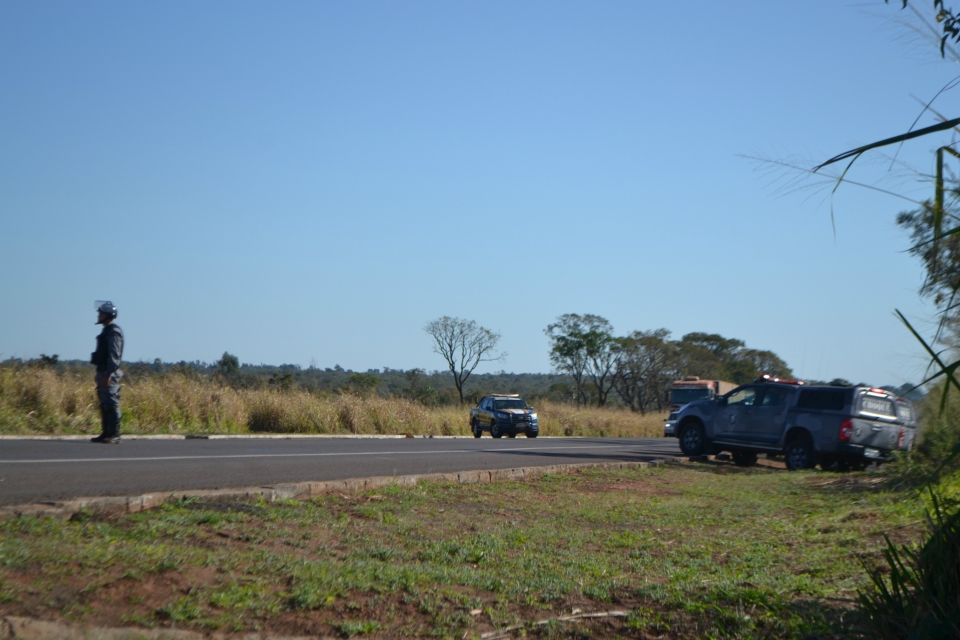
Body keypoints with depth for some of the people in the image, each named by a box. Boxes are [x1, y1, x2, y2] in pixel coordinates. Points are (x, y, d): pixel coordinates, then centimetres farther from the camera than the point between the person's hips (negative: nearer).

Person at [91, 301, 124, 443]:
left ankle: (114, 435, -11)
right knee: (104, 405, 10)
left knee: (111, 405, -10)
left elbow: (114, 355, -19)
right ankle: (106, 433, 14)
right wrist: (99, 373, 22)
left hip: (110, 374, -10)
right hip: (103, 373, 10)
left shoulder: (114, 331, -12)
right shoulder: (106, 331, 19)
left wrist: (108, 374, -24)